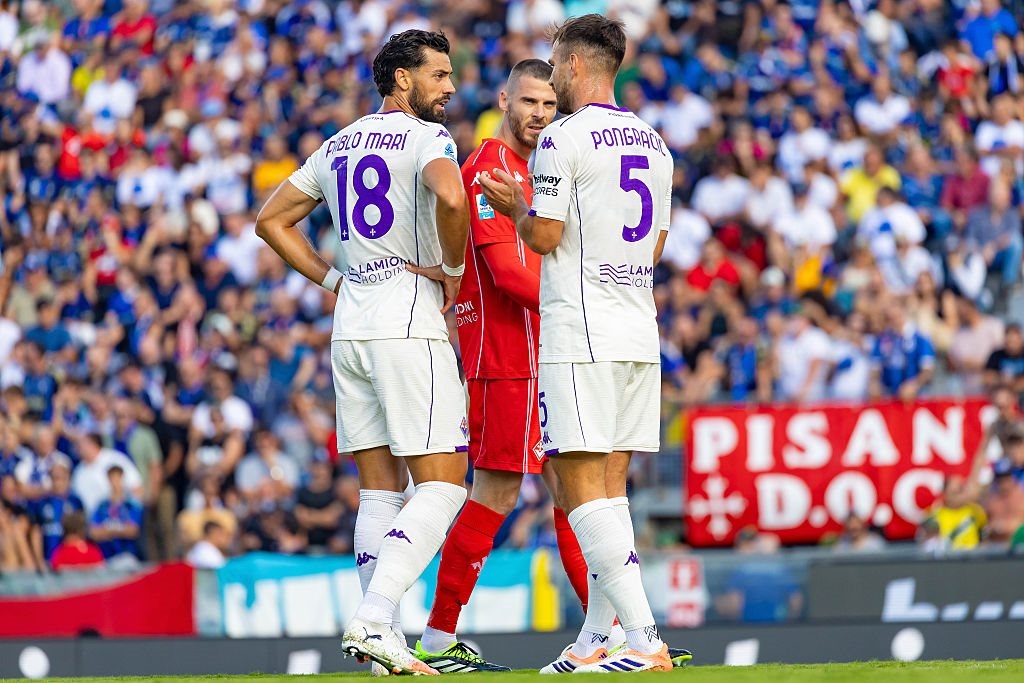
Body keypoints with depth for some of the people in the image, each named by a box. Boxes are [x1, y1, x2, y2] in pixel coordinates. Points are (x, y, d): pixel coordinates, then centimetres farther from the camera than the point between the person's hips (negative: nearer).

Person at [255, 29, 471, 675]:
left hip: (349, 328, 8)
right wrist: (454, 269, -10)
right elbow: (450, 196, -27)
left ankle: (382, 634, 4)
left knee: (381, 489, 11)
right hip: (409, 324, -8)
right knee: (442, 486, -7)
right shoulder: (426, 137, -5)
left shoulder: (339, 146, 18)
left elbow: (272, 220, 23)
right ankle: (373, 619, -22)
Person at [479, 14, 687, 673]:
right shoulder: (654, 144, 15)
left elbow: (544, 236, -12)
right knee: (610, 488, 11)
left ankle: (647, 640, -18)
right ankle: (595, 641, 11)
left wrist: (515, 204, 10)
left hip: (580, 335, -8)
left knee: (583, 487, -9)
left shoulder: (564, 138, -9)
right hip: (639, 336, 8)